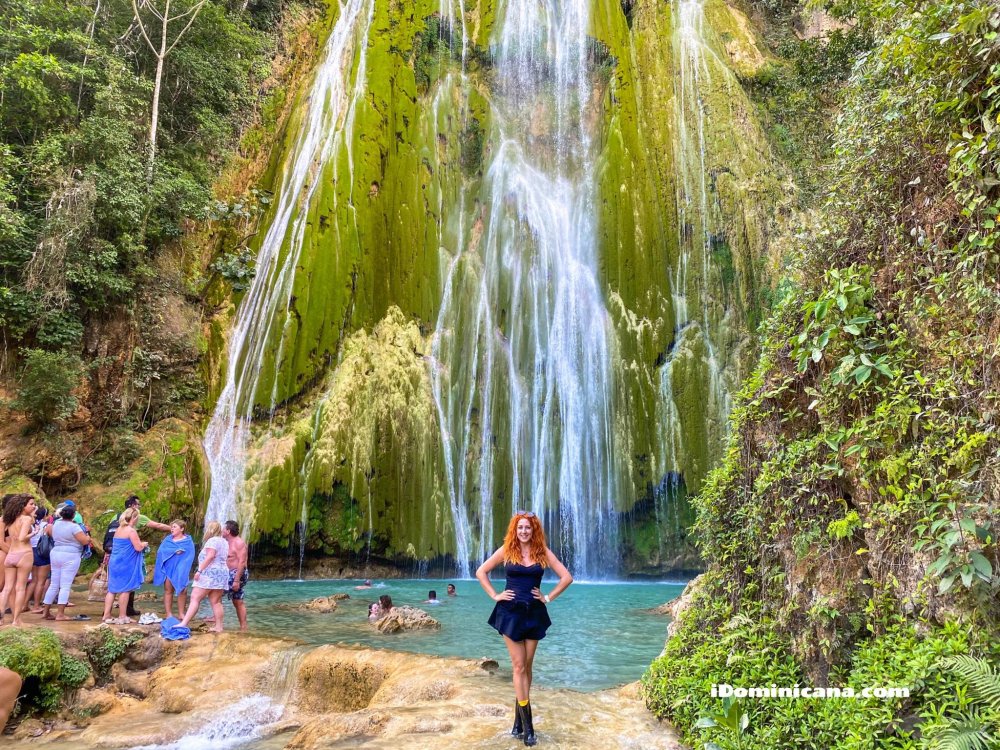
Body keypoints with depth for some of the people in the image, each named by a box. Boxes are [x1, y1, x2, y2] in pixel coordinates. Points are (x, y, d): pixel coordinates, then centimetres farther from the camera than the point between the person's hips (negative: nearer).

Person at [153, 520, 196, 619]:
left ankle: (181, 614, 11)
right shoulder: (168, 540, 9)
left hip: (181, 570, -1)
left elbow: (189, 556, -6)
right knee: (168, 590, 2)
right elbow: (161, 551, -5)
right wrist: (174, 551, -15)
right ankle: (169, 614, 7)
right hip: (168, 568, 2)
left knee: (182, 591, 1)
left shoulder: (188, 541, 2)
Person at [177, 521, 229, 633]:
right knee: (216, 602, 6)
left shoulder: (212, 540, -7)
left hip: (209, 573, -9)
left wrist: (199, 570, -21)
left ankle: (184, 623, -17)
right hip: (222, 573, 9)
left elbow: (210, 556, -19)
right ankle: (219, 627, 2)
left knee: (195, 598, -10)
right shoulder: (224, 542, 19)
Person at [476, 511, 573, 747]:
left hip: (534, 613, 2)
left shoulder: (543, 552, -1)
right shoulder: (506, 550, -3)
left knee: (527, 666, 9)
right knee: (519, 667, -1)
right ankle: (527, 726, 3)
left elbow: (567, 577, 2)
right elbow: (481, 572, 4)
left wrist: (548, 598, -2)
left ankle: (518, 719, 22)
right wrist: (495, 595, -2)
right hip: (511, 612, -2)